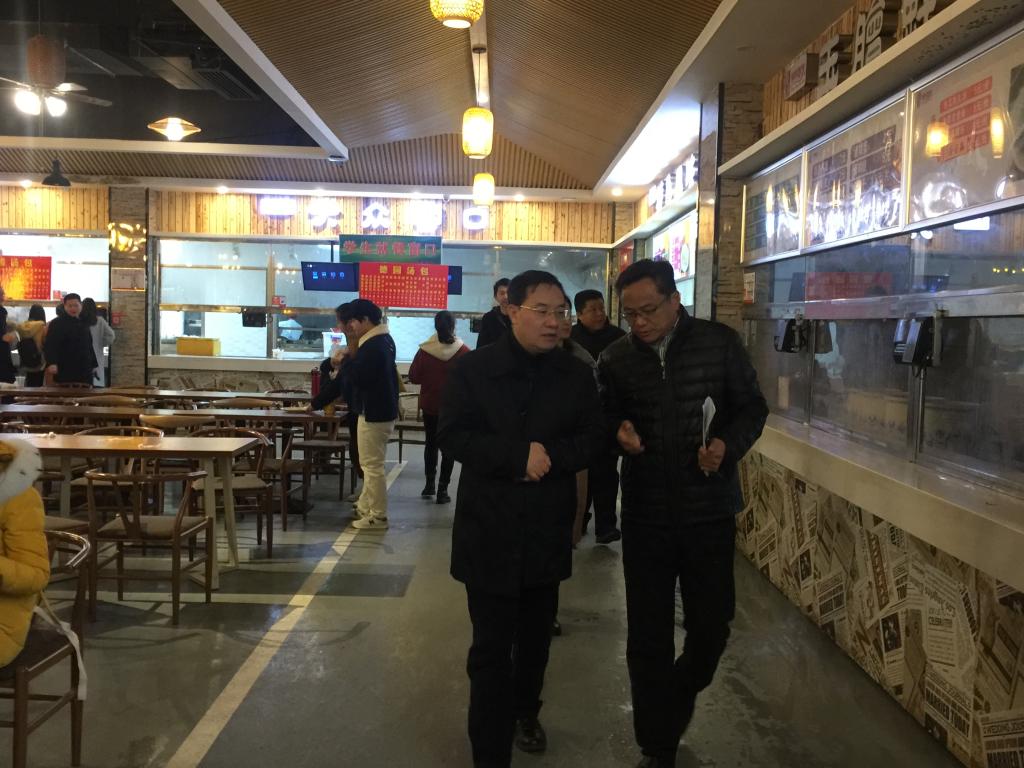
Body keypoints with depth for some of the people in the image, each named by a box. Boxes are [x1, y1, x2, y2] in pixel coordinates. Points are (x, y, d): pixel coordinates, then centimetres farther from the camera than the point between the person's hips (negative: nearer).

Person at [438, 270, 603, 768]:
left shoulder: (576, 375, 2)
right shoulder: (473, 369, -7)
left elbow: (591, 438, 1)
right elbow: (451, 435, -13)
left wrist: (550, 454, -19)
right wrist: (519, 456, -23)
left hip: (548, 529, 4)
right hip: (489, 529, -3)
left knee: (536, 637, 21)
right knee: (491, 647, 1)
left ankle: (525, 713, 45)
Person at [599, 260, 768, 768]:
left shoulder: (720, 344, -5)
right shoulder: (615, 359, 0)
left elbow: (752, 407, 2)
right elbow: (605, 420, 10)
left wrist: (728, 445, -17)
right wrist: (617, 431, -13)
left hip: (709, 510, -1)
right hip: (645, 515, 1)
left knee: (711, 626, 9)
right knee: (647, 636, 7)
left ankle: (676, 703, 42)